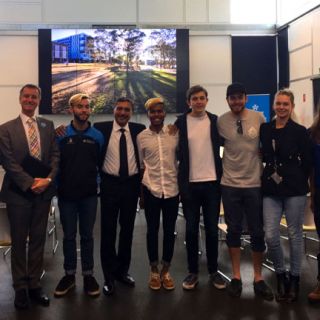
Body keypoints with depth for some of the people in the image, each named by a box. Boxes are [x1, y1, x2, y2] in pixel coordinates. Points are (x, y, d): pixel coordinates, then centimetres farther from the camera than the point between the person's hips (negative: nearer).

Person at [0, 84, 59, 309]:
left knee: (38, 240, 10)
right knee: (19, 242, 7)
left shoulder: (48, 126, 9)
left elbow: (55, 155, 4)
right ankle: (20, 288, 19)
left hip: (43, 192, 3)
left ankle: (34, 284, 21)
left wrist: (48, 179, -11)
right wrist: (30, 183, -15)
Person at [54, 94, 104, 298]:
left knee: (87, 236, 9)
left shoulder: (98, 136, 3)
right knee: (69, 236, 9)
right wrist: (58, 184, -2)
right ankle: (69, 275, 22)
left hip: (89, 194, 1)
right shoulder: (61, 135, 0)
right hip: (66, 193, 0)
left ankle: (88, 275, 19)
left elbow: (102, 163, 8)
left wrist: (96, 181, 0)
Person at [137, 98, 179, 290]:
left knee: (170, 230, 8)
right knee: (152, 230, 8)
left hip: (172, 188, 1)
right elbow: (140, 165, 7)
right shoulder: (142, 137, 1)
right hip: (151, 189, 0)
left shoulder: (175, 133, 2)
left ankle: (166, 271, 23)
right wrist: (140, 191, 5)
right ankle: (154, 271, 23)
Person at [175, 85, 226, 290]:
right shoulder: (181, 122, 0)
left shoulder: (215, 121, 4)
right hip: (190, 183, -1)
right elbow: (176, 151, 1)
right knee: (191, 229, 7)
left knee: (212, 229, 8)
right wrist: (180, 180, -4)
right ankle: (193, 272, 18)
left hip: (212, 182, 1)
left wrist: (222, 174, 3)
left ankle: (213, 271, 21)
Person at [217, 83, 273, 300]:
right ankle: (236, 277, 21)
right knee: (234, 231, 9)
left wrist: (265, 171, 7)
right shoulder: (221, 121, -4)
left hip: (255, 183, 0)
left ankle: (258, 278, 21)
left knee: (257, 232, 6)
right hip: (230, 184, 0)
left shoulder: (258, 118, -3)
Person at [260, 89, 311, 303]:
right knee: (270, 236, -3)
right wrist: (270, 174, 8)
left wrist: (295, 180, 3)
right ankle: (281, 275, 21)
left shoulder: (300, 131, -2)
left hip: (294, 189, -2)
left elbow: (307, 162, 0)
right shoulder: (265, 129, 7)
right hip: (271, 189, 3)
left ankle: (294, 279, 23)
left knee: (295, 235, 6)